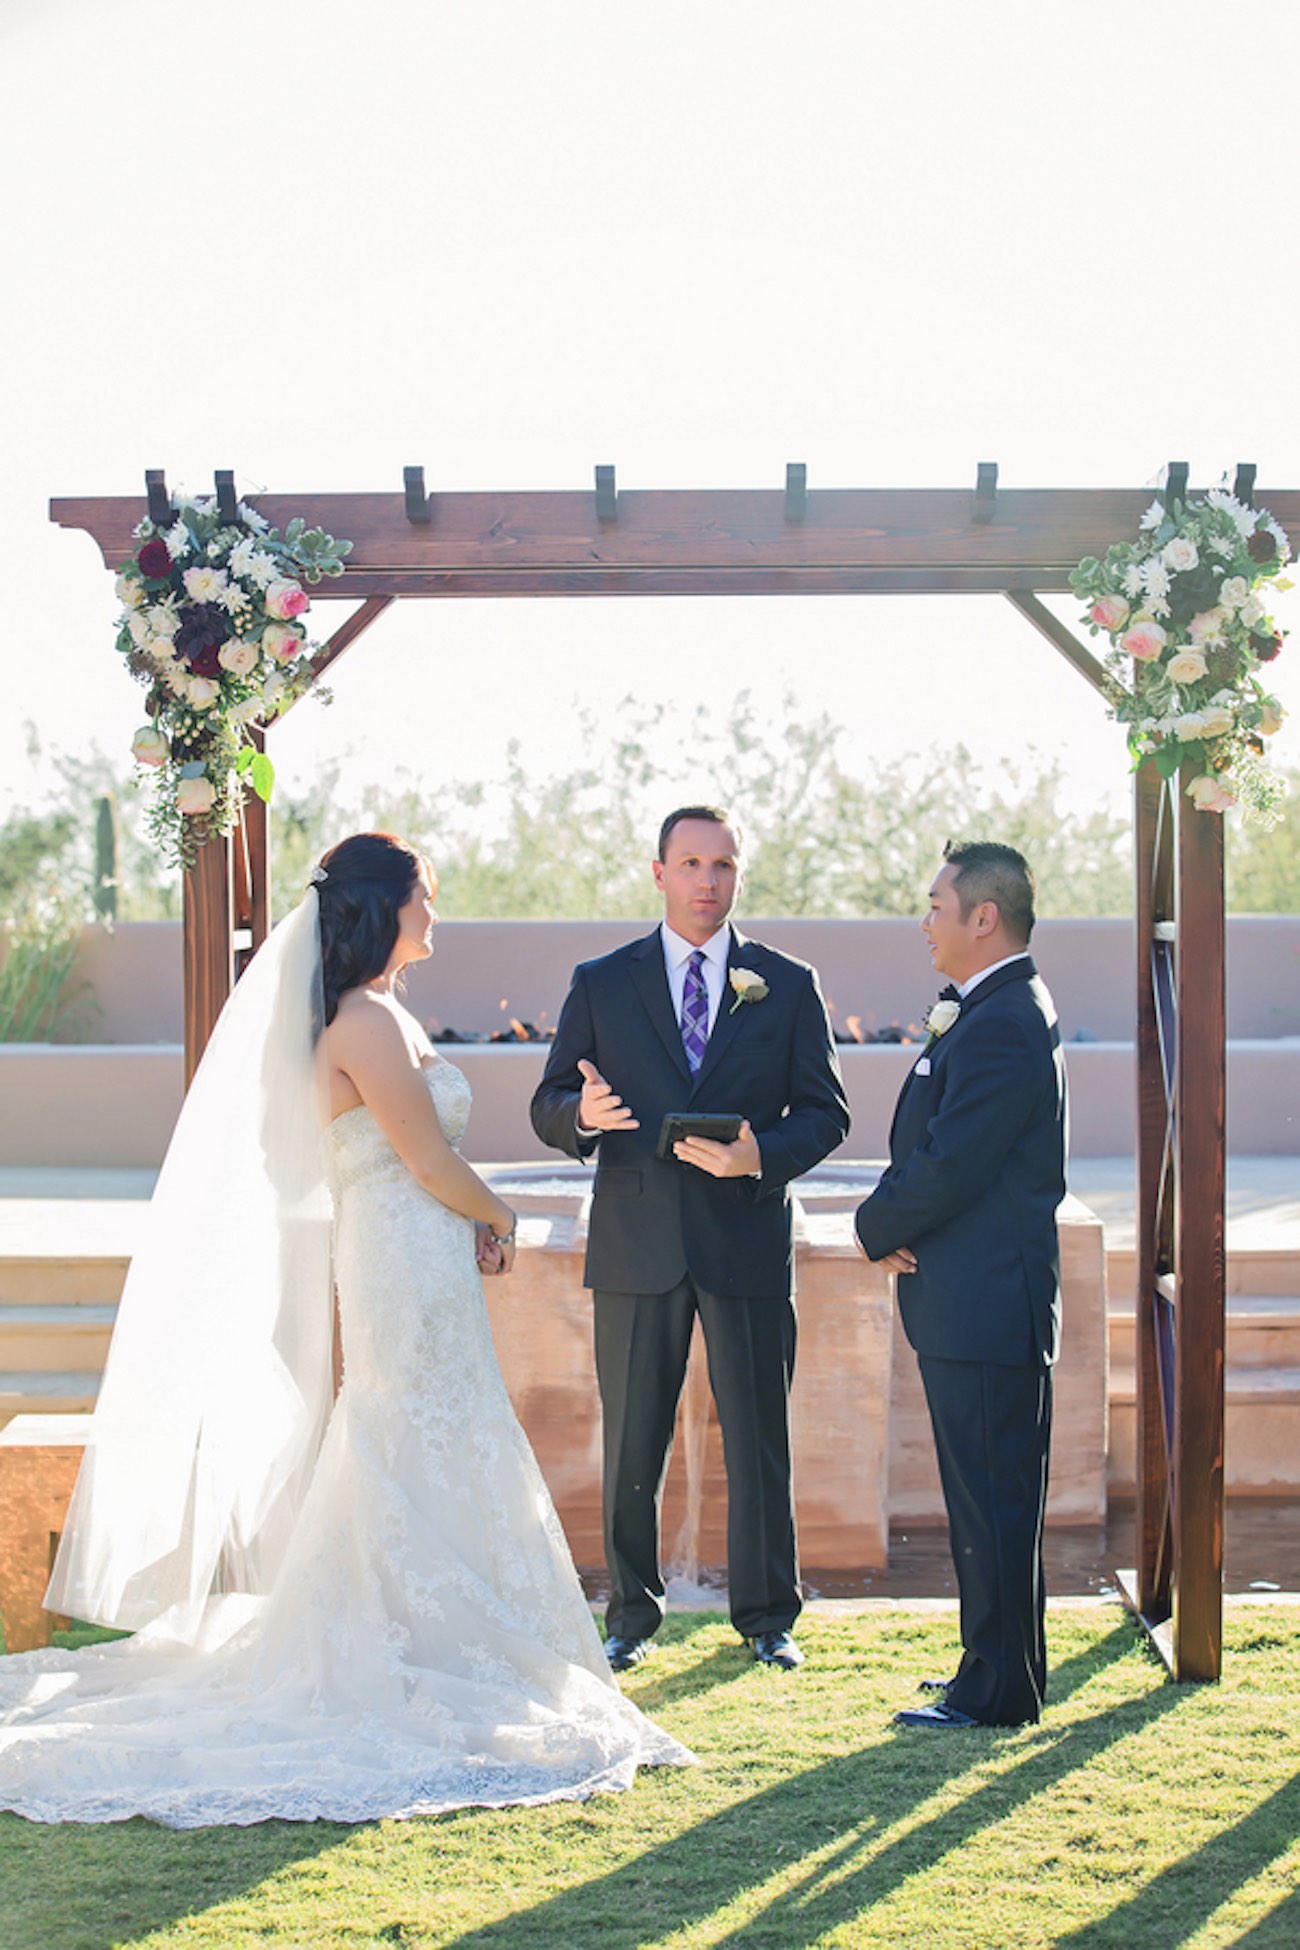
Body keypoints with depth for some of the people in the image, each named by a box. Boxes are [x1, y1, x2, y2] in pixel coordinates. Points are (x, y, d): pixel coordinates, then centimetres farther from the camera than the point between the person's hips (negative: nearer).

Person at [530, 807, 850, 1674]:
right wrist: (584, 1115, -17)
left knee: (760, 1440, 4)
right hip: (636, 1245, 0)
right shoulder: (601, 983, 7)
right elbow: (549, 1107, 7)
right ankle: (632, 1615, 18)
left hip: (747, 1244, 0)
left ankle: (768, 1616, 18)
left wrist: (761, 1155, -14)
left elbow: (826, 1112, 5)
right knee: (632, 1443, 5)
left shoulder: (788, 985, 7)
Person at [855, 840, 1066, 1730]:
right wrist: (897, 1222, 0)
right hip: (982, 1303, 11)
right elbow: (938, 1148, 17)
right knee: (990, 1498, 17)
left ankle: (998, 1692, 4)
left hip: (984, 1311, -11)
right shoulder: (998, 1010, 15)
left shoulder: (1001, 1025, -19)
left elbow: (949, 1168, -22)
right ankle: (998, 1669, 26)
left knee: (993, 1502, -3)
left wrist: (878, 1229, -6)